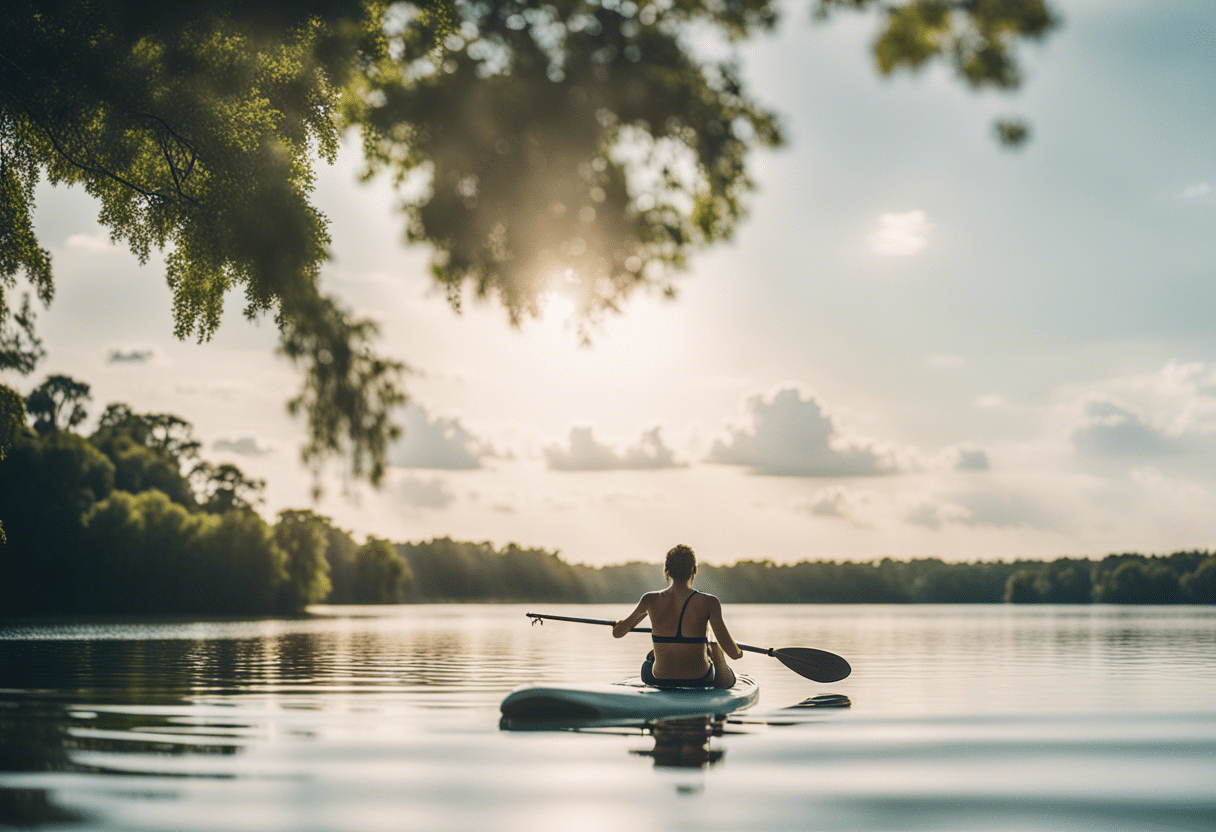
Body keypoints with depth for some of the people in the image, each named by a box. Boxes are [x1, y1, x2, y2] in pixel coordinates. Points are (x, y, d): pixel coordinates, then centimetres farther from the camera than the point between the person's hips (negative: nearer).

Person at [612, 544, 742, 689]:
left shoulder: (650, 601, -8)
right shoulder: (708, 603, -14)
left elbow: (617, 632, 6)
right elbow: (733, 653, -14)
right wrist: (738, 652, 10)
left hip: (659, 680, 1)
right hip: (700, 681, -1)